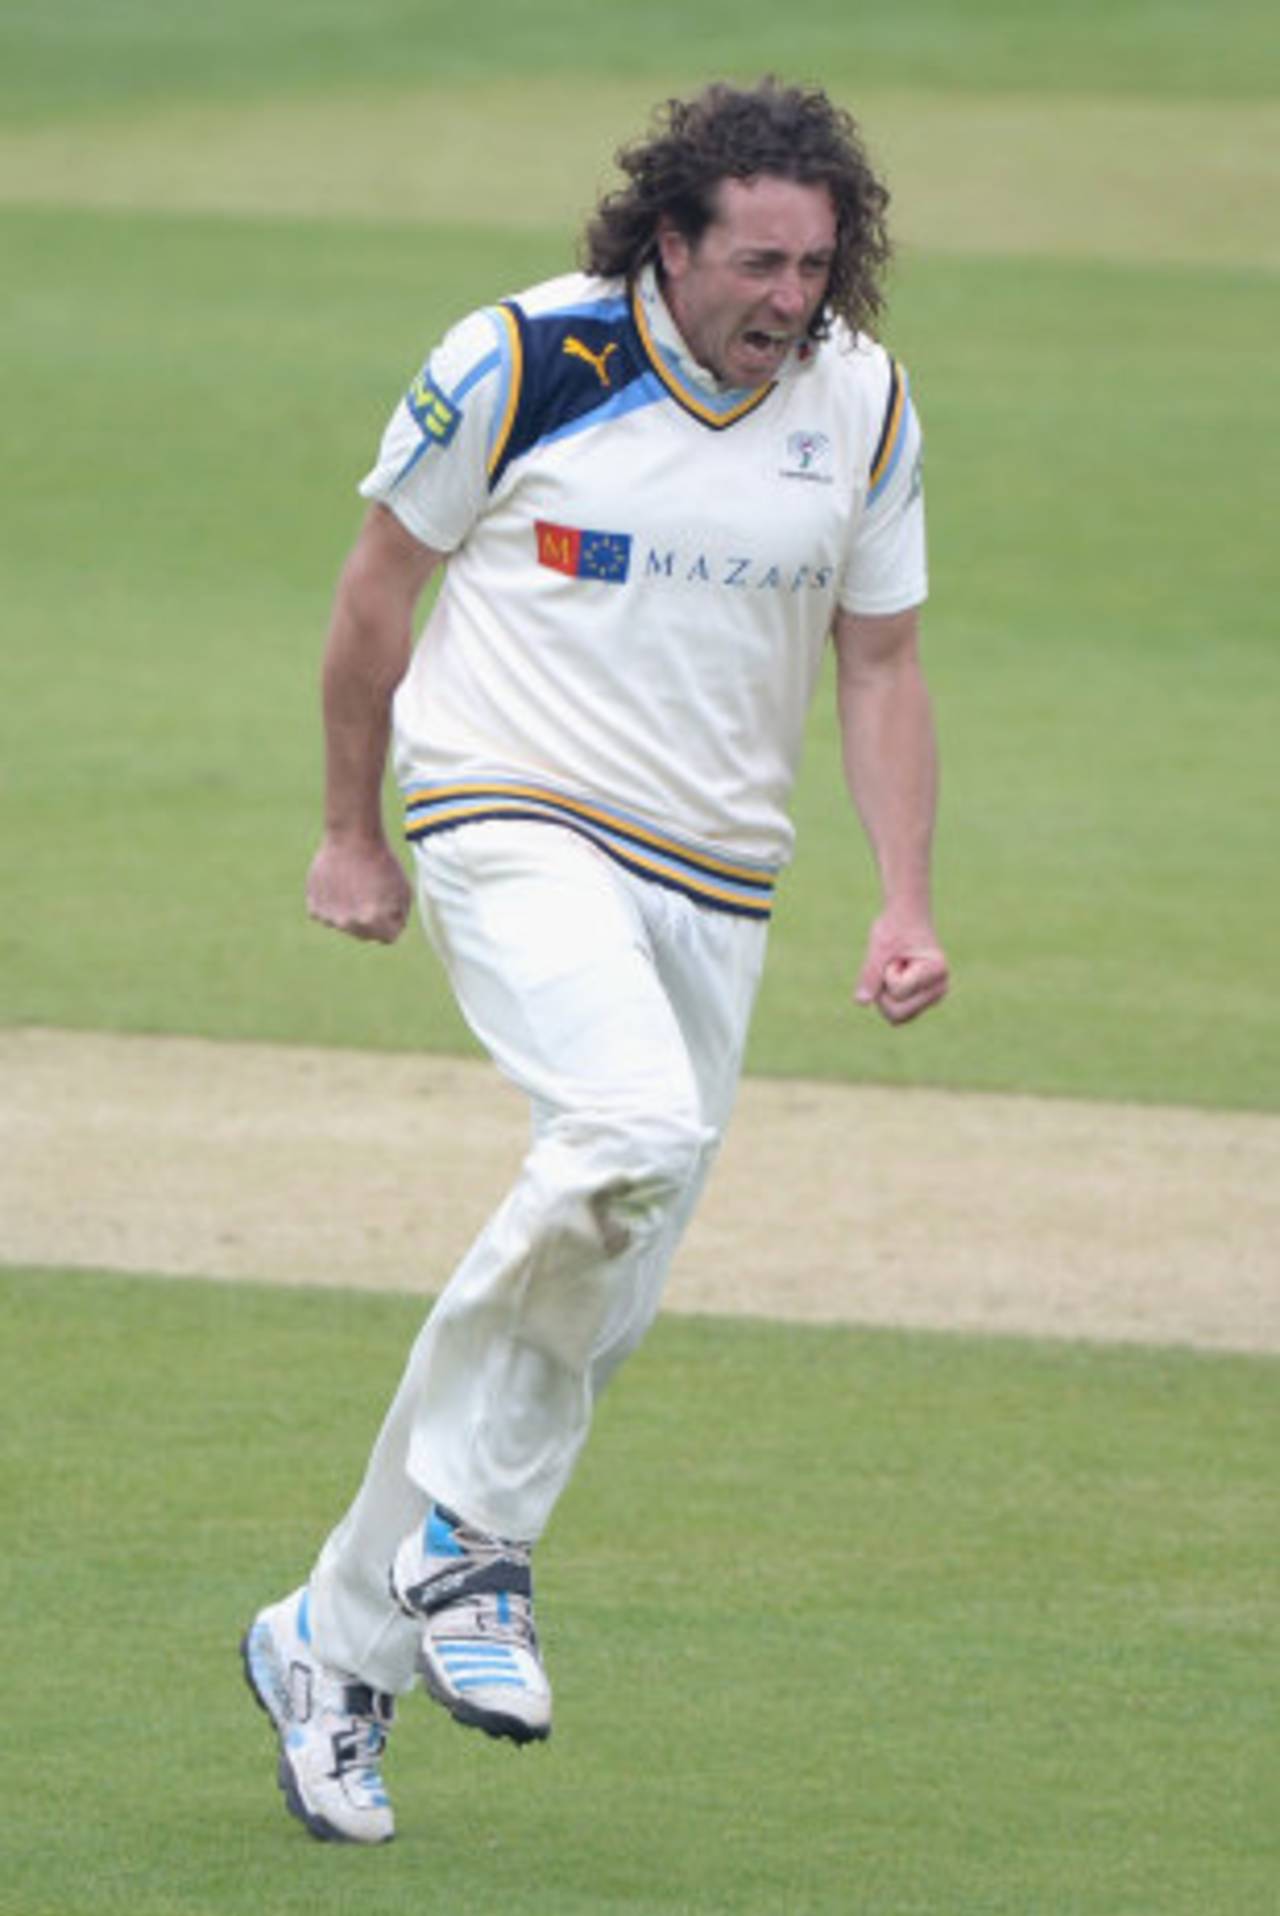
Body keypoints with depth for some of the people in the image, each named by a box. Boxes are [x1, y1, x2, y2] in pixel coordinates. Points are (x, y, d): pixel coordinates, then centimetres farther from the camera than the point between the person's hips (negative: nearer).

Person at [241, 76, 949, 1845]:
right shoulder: (525, 362, -10)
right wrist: (350, 834, 8)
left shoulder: (862, 402, 2)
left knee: (595, 1311, 4)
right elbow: (382, 584, 2)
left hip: (714, 885, 5)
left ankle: (337, 1641, 19)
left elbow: (880, 666, 10)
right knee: (636, 1125, -33)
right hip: (517, 827, -5)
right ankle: (467, 1538, -17)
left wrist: (905, 903, -1)